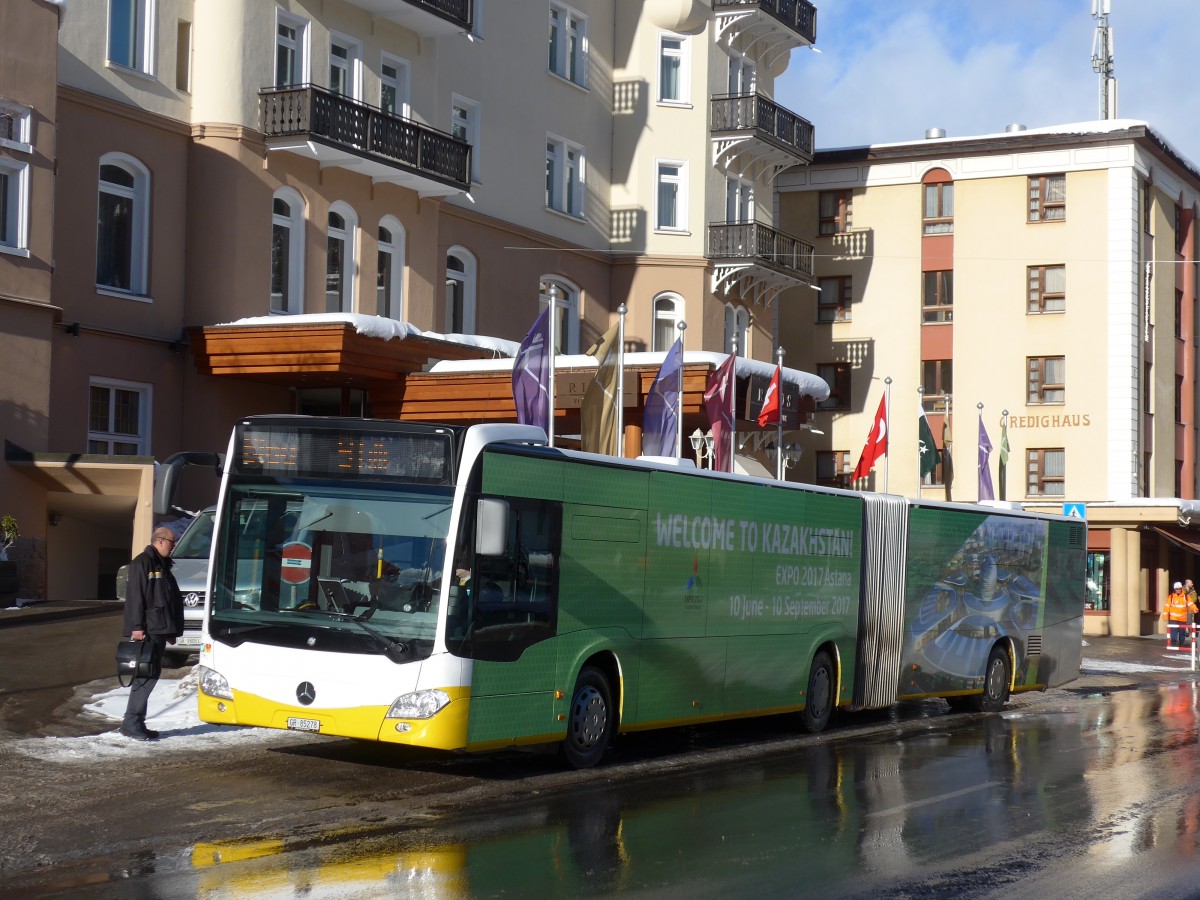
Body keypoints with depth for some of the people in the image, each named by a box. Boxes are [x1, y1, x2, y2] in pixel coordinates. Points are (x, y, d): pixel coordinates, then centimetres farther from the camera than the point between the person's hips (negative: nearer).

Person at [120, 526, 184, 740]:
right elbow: (136, 596, -16)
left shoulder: (162, 565, 21)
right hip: (146, 631, -10)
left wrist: (172, 629, 22)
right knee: (146, 675, -12)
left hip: (159, 630, 10)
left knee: (150, 675, 9)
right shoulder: (142, 562, -9)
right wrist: (137, 626, -21)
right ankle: (131, 723, -11)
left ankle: (137, 723, 13)